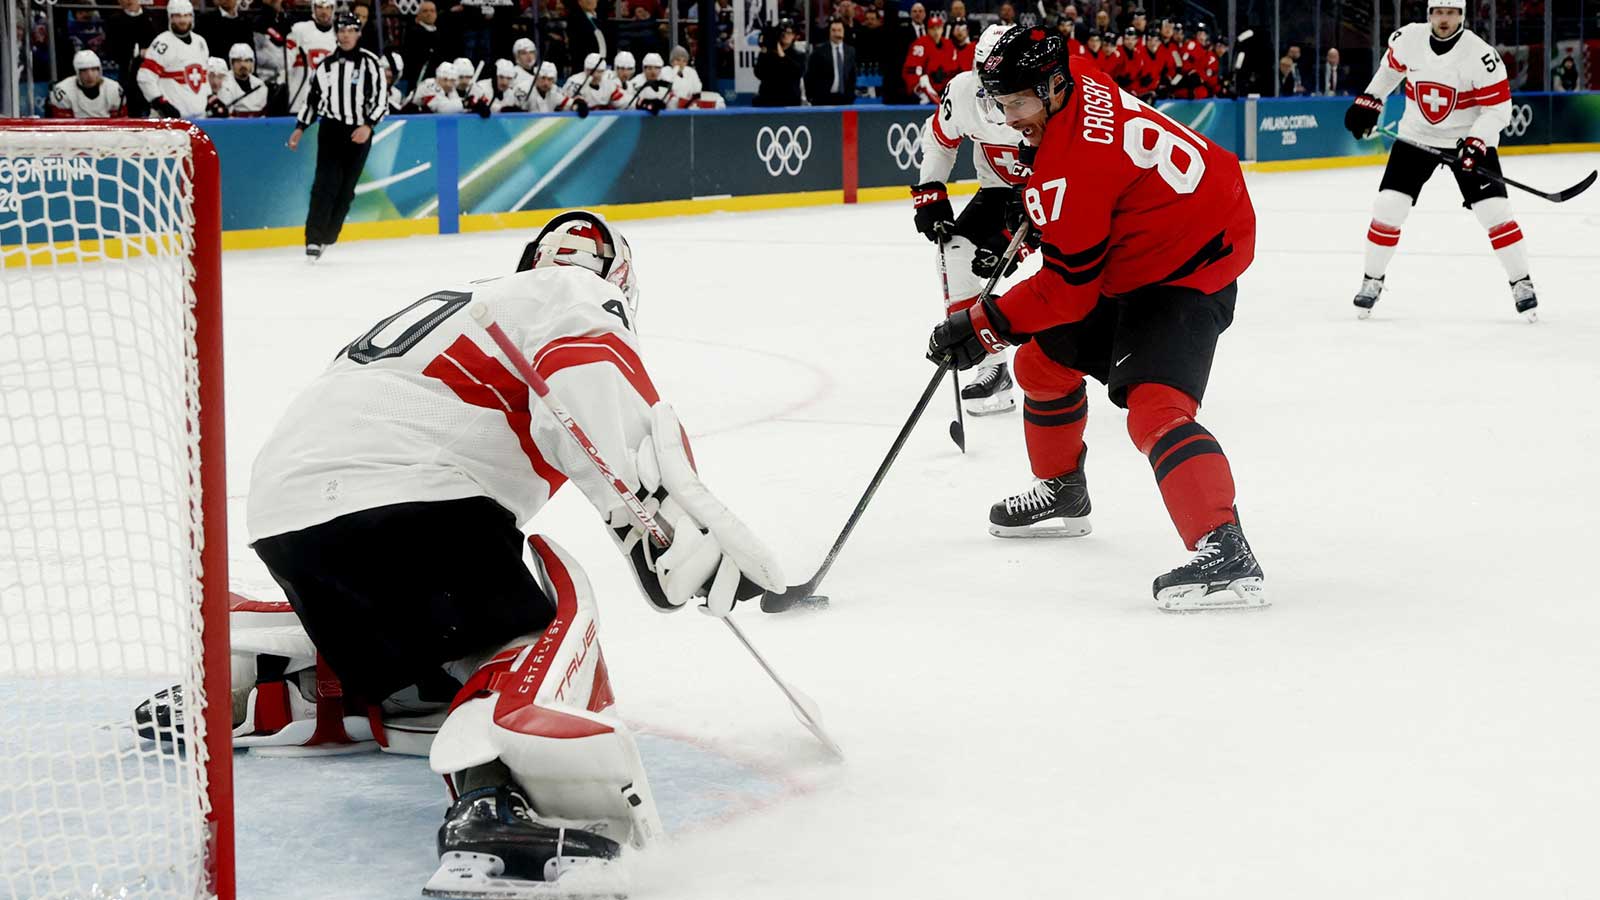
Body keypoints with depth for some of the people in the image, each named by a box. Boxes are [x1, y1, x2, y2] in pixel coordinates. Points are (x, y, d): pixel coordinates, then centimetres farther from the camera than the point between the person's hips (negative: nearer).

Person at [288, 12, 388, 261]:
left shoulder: (370, 62, -3)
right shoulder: (326, 65, 7)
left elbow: (381, 98, -7)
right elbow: (313, 97, 15)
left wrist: (368, 125, -19)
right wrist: (300, 128, 9)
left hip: (359, 133, -1)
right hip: (330, 129, 1)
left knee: (346, 188, 2)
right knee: (326, 183, -12)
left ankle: (326, 236, 11)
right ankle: (314, 238, -13)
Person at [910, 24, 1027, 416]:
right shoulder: (962, 91, -22)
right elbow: (938, 138, 2)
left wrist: (1012, 241, -37)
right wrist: (929, 194, -5)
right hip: (1001, 188, 4)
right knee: (955, 250, -14)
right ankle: (991, 366, -9)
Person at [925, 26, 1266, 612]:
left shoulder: (1073, 163, -29)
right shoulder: (1080, 84, -2)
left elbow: (1069, 286, -24)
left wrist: (984, 326, -19)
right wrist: (1023, 205, 17)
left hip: (1188, 271, -11)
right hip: (1130, 260, 11)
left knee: (1154, 405, -29)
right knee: (1042, 359, 22)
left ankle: (1225, 553, -40)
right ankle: (1061, 493, 41)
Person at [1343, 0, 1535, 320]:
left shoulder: (1480, 54, -22)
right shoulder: (1408, 38, -11)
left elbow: (1498, 107, -18)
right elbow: (1392, 64, 13)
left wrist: (1476, 144, -30)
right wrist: (1368, 101, 12)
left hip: (1469, 140, -3)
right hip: (1416, 136, 3)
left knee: (1494, 211, -10)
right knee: (1388, 207, -6)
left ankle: (1522, 284, 5)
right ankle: (1372, 280, 12)